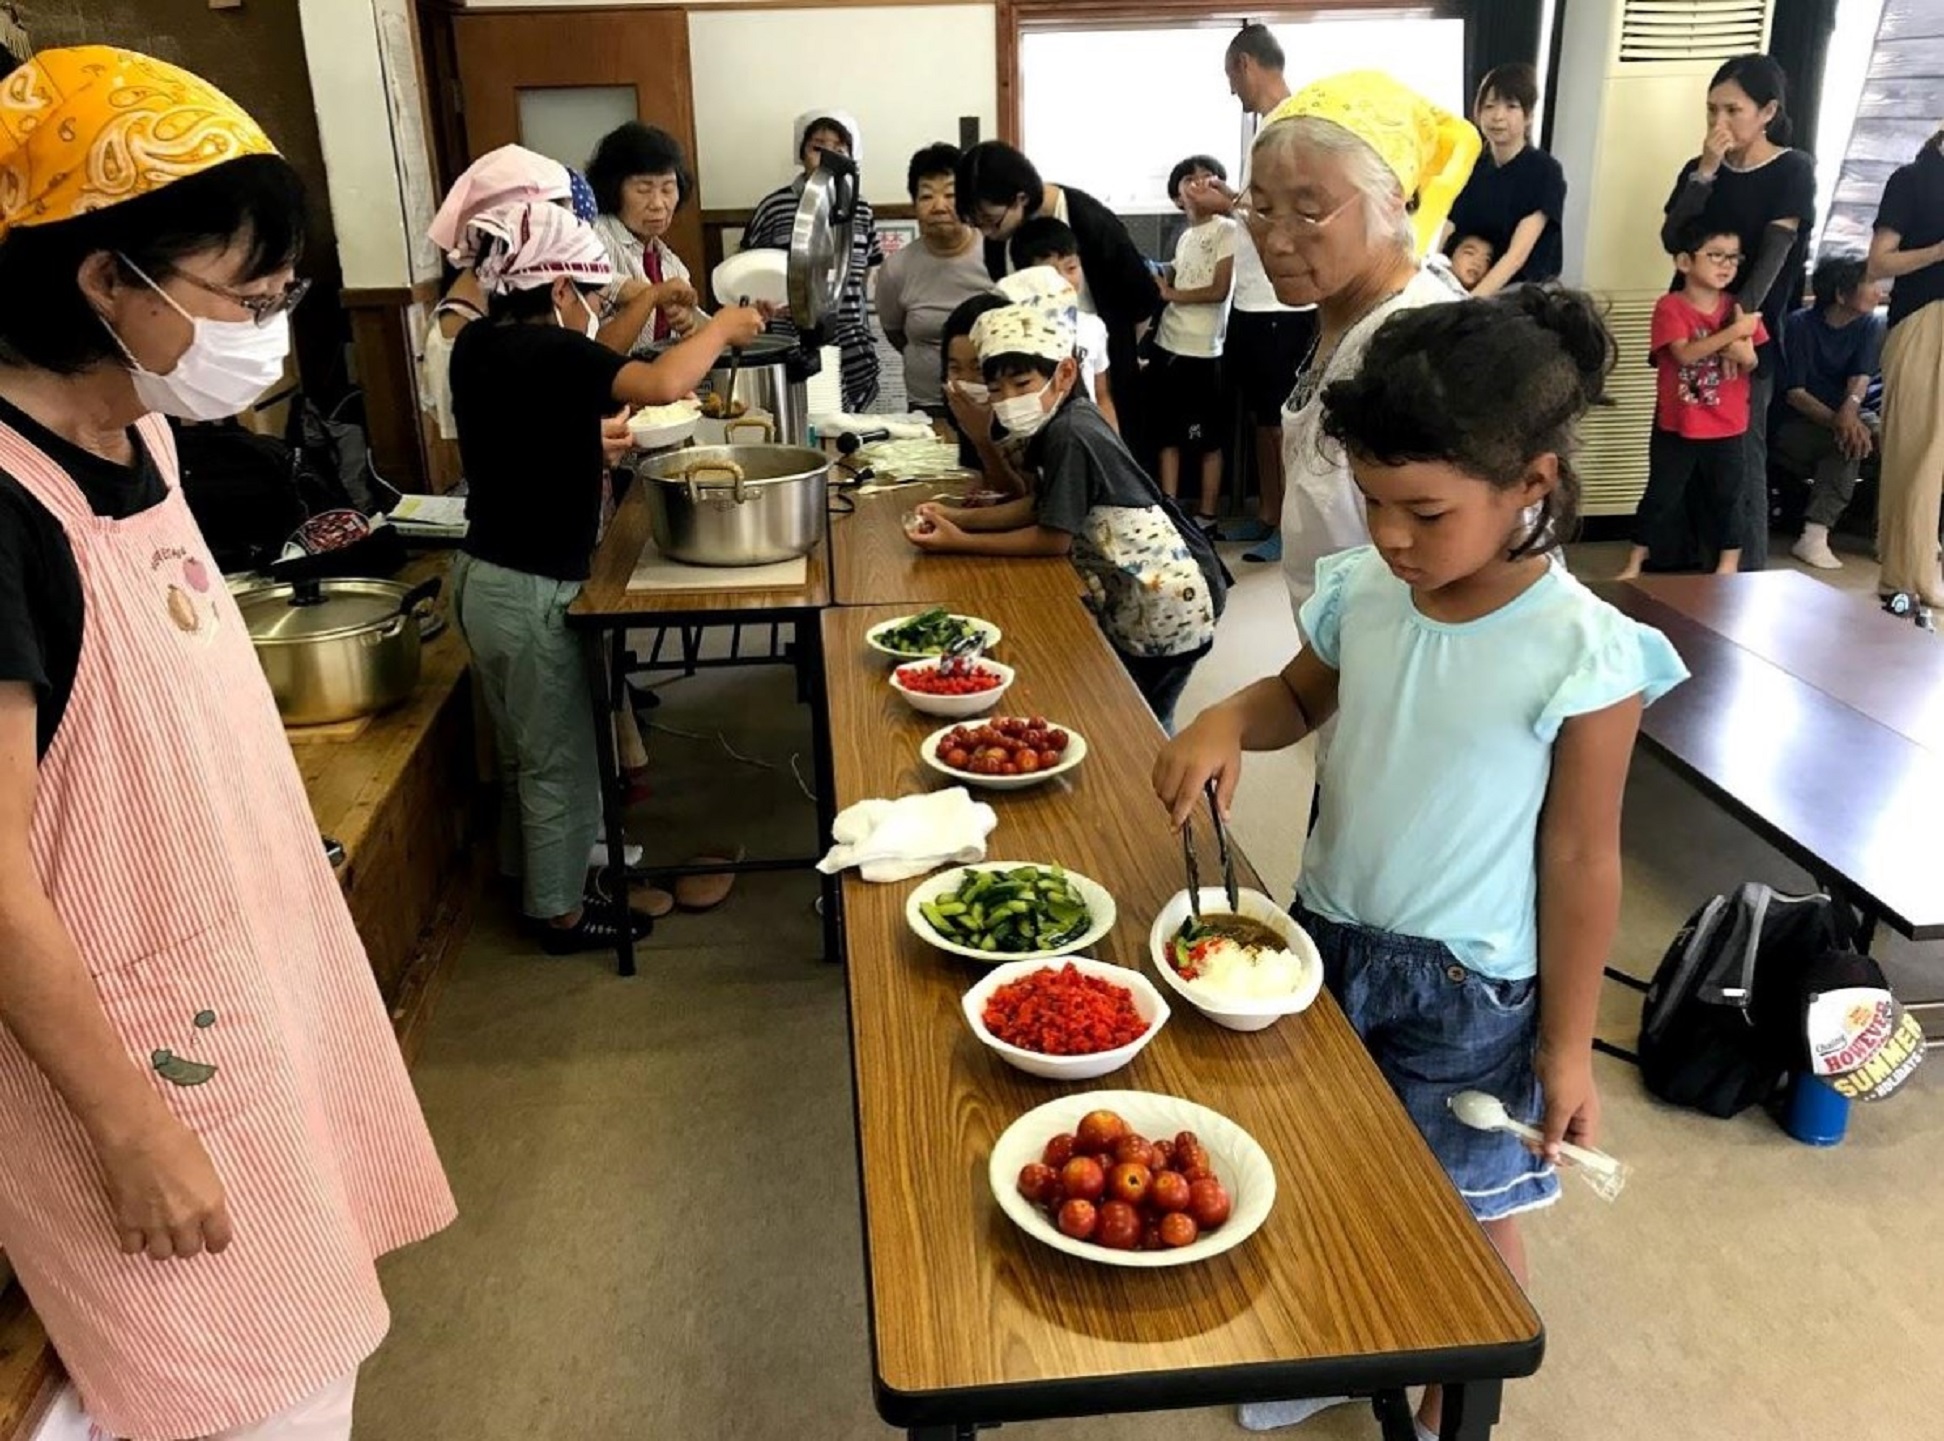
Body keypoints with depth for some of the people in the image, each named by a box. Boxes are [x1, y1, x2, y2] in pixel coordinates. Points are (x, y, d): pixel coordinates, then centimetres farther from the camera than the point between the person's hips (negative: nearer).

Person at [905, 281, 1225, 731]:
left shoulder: (1070, 436, -24)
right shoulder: (1058, 423, 4)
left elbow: (1054, 539, -20)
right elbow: (1040, 506, 12)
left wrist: (962, 543, -14)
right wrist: (960, 517, 2)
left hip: (1165, 598, -10)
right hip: (1131, 593, 10)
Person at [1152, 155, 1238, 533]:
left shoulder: (1227, 230, -4)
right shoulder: (1184, 238, 17)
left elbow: (1219, 291, -11)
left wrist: (1170, 293, -5)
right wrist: (1157, 284, 0)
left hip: (1202, 350, -7)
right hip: (1168, 344, 7)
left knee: (1208, 439, 1)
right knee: (1168, 434, 8)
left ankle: (1206, 517, 6)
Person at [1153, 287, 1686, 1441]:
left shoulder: (1582, 655, -22)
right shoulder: (1364, 593, -8)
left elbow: (1580, 860, -15)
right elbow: (1301, 698, 12)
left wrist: (1568, 1044, -9)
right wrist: (1228, 721, -11)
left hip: (1469, 989, -5)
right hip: (1329, 937, 5)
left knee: (1468, 1212, 16)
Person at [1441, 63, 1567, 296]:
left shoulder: (1544, 172, -5)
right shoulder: (1470, 168, 8)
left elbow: (1517, 254, -17)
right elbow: (1439, 236, -3)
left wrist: (1471, 302, -31)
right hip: (1467, 288, 4)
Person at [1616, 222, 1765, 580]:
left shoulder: (1739, 307, 3)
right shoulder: (1670, 307, -10)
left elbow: (1752, 363, 7)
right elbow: (1685, 353, -24)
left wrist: (1744, 354, -17)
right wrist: (1734, 331, -26)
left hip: (1726, 426, 3)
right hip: (1676, 426, -3)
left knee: (1726, 497, 10)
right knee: (1660, 496, 6)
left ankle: (1728, 569, 21)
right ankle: (1634, 564, 17)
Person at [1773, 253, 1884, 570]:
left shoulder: (1870, 325, 4)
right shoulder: (1800, 325, -8)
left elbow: (1861, 377, -11)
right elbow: (1794, 392, -14)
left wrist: (1850, 408, -35)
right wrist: (1836, 421, -32)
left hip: (1848, 415, 4)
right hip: (1798, 423, -4)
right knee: (1849, 442, -33)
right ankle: (1813, 536, -34)